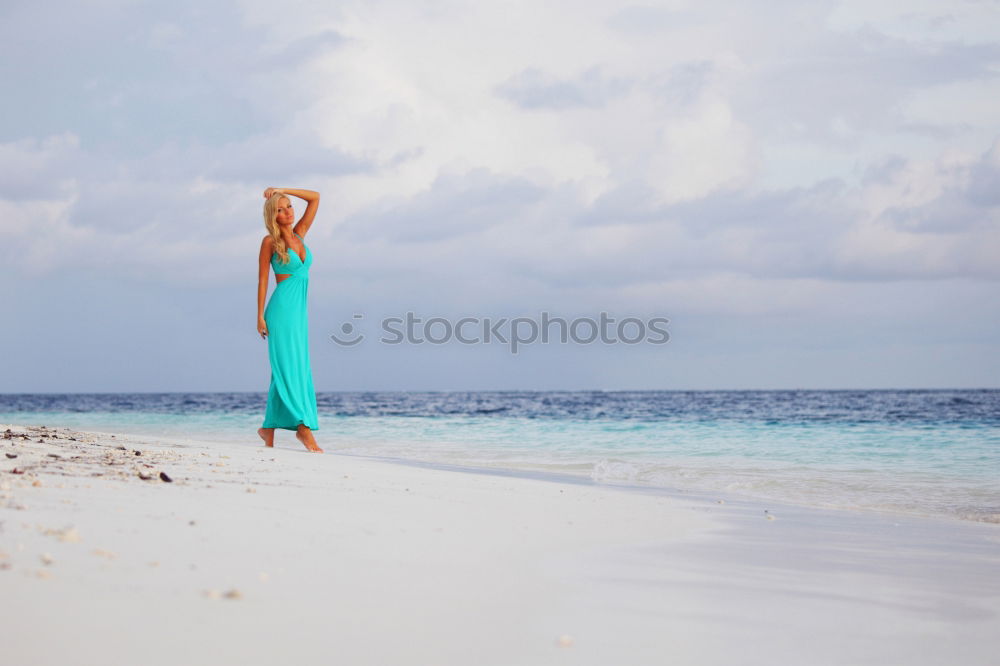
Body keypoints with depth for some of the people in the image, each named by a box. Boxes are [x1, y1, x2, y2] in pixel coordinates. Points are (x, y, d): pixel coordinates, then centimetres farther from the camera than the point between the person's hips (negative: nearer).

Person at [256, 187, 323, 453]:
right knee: (289, 366, -11)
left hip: (299, 310, 6)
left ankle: (269, 428, 11)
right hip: (282, 306, -6)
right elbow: (262, 279, -2)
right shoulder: (269, 241, 0)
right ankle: (304, 426, -18)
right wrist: (260, 316, -6)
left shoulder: (299, 234, 14)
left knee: (286, 370, 5)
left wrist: (283, 190, 13)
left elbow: (315, 197, 18)